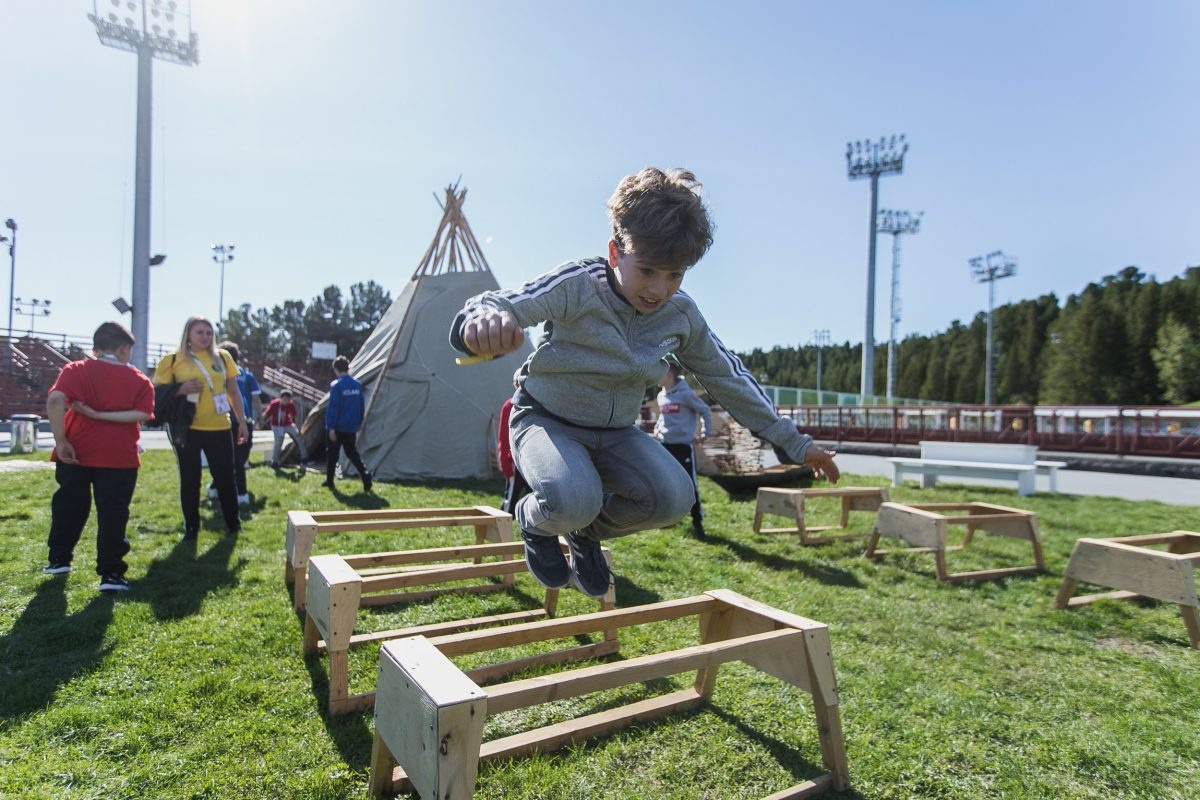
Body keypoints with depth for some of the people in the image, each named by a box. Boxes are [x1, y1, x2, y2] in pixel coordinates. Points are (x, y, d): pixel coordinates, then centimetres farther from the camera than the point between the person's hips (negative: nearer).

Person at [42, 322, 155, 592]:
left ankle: (59, 560, 33)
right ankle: (111, 574, -1)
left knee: (69, 508, 20)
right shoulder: (139, 380, 3)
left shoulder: (76, 370, 1)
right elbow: (142, 414, -12)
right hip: (119, 457, -1)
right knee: (113, 515, 0)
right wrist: (100, 415, -12)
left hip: (76, 452, 2)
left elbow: (55, 400, -15)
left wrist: (61, 441, -12)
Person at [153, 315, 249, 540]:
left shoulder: (222, 357, 7)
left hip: (220, 428, 2)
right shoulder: (173, 360, 0)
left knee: (226, 477, 7)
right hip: (187, 428, -1)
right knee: (189, 479, 7)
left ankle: (233, 523, 23)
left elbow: (234, 392, 12)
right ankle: (191, 528, 20)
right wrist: (181, 390, -17)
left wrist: (242, 422, 8)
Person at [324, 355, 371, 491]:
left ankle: (329, 481, 19)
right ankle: (365, 475, -8)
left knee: (332, 454, 11)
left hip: (338, 427, -5)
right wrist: (359, 423, 19)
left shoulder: (336, 385, -13)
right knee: (352, 453, 12)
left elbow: (332, 408, -15)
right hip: (351, 427, 5)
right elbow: (362, 407, 10)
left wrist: (331, 427, -13)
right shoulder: (357, 385, 4)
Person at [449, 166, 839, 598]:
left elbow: (729, 378, 2)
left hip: (615, 432, 5)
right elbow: (493, 304, -36)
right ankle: (534, 521, 6)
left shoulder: (682, 315, -9)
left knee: (674, 498, -21)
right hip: (546, 419, -4)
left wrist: (793, 442, 6)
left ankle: (587, 531, 11)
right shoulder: (577, 285, -24)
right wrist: (484, 320, -64)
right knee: (573, 501, -35)